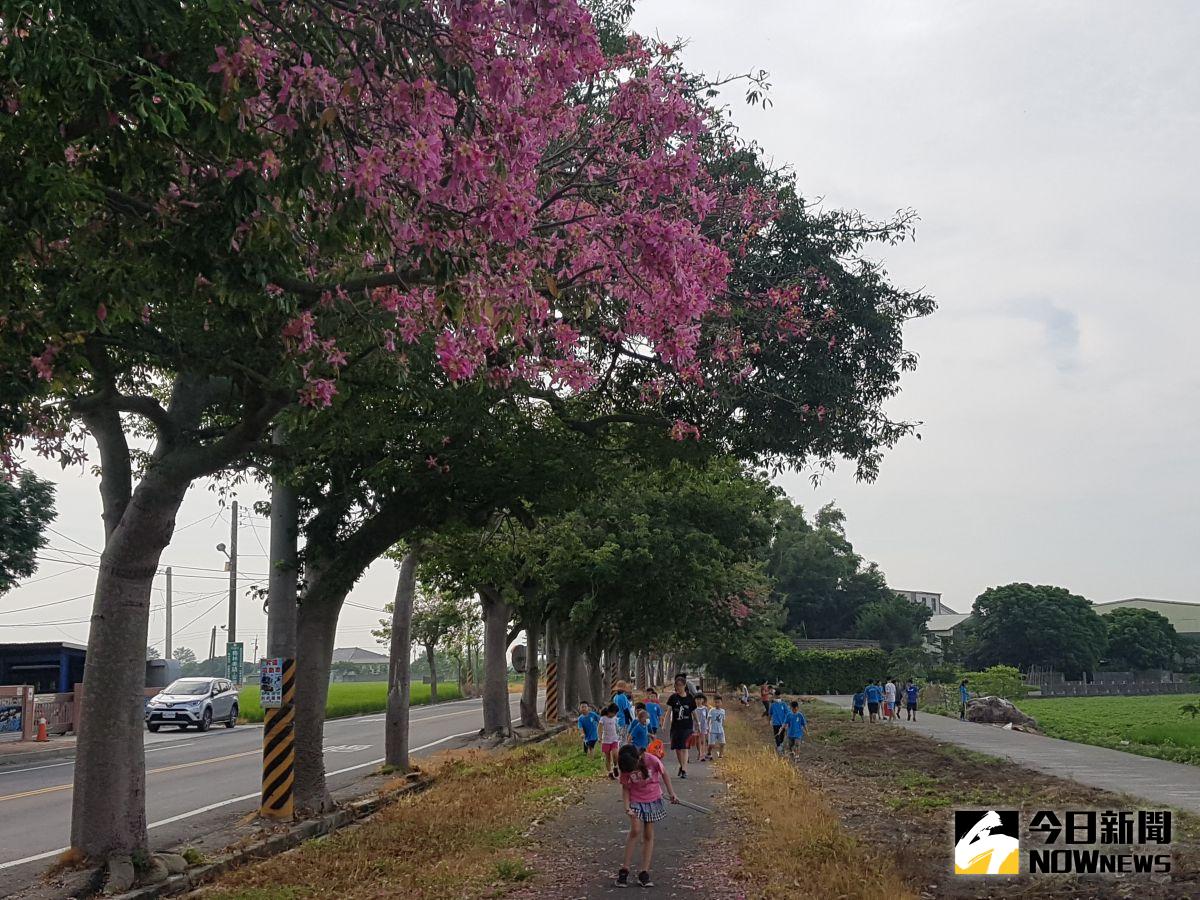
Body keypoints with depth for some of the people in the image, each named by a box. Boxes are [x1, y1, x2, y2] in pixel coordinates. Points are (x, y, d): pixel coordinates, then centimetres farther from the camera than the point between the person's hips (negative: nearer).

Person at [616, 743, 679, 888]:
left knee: (648, 835, 3)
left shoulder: (651, 760, -24)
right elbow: (625, 788, -7)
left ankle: (644, 873, 8)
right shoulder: (625, 768, -19)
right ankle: (624, 870, -8)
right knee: (635, 830, -16)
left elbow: (664, 773, -6)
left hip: (653, 800, 1)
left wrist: (671, 793, 0)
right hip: (636, 801, -1)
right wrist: (627, 807, -20)